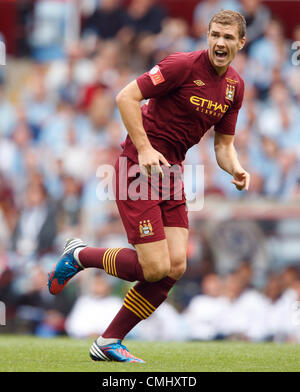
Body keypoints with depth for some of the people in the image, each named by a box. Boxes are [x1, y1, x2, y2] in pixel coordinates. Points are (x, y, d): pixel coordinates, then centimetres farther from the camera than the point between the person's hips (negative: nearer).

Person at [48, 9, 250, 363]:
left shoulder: (234, 86, 9)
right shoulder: (184, 65, -15)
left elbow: (223, 144, 17)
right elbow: (126, 97, -16)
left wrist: (235, 169, -5)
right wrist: (144, 149, -22)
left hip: (170, 173, 8)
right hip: (138, 169, -8)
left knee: (175, 267, -4)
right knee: (155, 267, -14)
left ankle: (108, 343, 8)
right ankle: (79, 255, 12)